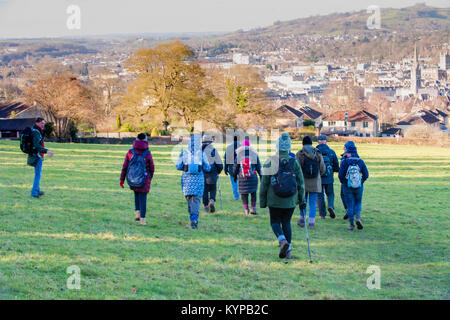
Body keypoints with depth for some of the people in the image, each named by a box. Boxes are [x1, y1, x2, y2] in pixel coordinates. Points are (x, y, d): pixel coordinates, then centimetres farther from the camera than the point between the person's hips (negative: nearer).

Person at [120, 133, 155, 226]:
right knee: (142, 199, 7)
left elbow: (125, 167, -2)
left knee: (137, 194, 28)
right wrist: (150, 178, 21)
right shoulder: (148, 154, -9)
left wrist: (122, 179, 7)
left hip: (132, 180, 3)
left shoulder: (130, 152, -5)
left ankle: (137, 212, 19)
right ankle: (142, 219, 5)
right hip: (144, 181, -3)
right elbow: (152, 168, 1)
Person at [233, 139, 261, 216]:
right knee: (253, 192, 15)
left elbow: (235, 167, 2)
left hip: (242, 177, -1)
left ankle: (246, 210, 2)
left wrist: (235, 176, 14)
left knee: (244, 193, 7)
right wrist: (260, 175, 15)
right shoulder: (254, 154, 0)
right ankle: (253, 208, 9)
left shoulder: (238, 155, -2)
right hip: (253, 177, 1)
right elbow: (258, 166, 4)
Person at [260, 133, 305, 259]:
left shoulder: (270, 162, -7)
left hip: (274, 201, -2)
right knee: (286, 222, 15)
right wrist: (301, 199, 14)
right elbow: (300, 183, 4)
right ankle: (288, 251, 12)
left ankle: (283, 240, -14)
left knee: (275, 222, 13)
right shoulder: (294, 162, -1)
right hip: (290, 201, 2)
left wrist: (262, 200, 5)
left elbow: (264, 183, -3)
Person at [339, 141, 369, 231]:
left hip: (347, 187, -2)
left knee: (350, 205, 7)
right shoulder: (360, 161, -6)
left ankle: (351, 224, 8)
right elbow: (366, 175, -3)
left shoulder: (344, 162, -12)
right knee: (358, 203, 20)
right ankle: (357, 217, -2)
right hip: (359, 186, 2)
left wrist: (343, 182, 11)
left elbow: (340, 175, -10)